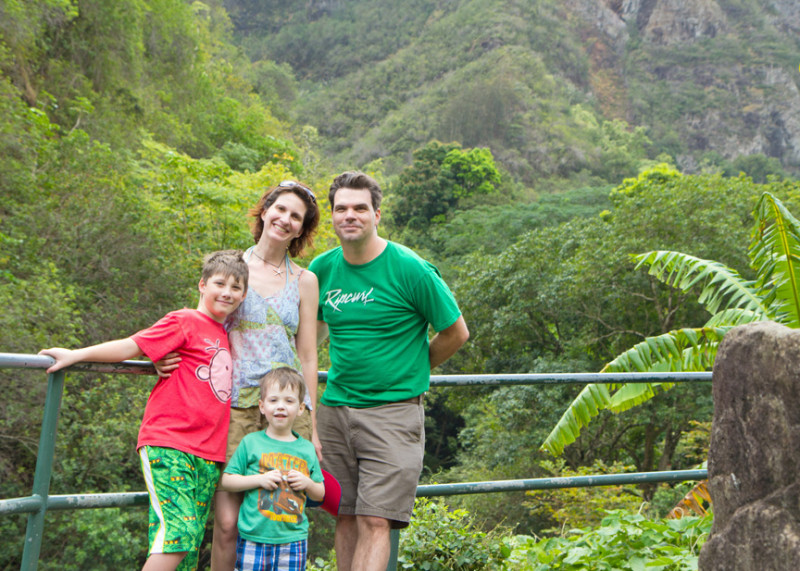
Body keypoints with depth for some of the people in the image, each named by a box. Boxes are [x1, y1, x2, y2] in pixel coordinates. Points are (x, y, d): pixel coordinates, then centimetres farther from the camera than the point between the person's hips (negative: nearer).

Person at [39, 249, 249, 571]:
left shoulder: (225, 337, 18)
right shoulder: (184, 322, 0)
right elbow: (131, 347, -4)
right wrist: (76, 355, -8)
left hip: (208, 455, 7)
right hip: (168, 446, -7)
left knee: (190, 544, 5)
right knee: (178, 531, -18)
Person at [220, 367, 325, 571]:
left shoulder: (306, 448, 8)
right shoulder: (251, 442, 1)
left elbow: (320, 494, 15)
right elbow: (226, 481, 0)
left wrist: (307, 483, -6)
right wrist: (259, 479, -11)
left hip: (293, 540, 2)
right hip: (253, 539, -2)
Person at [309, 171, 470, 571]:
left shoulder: (410, 269, -9)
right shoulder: (322, 269, 6)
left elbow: (455, 333, -1)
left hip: (392, 411, -5)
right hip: (334, 409, 5)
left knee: (374, 521, -8)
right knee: (345, 517, 9)